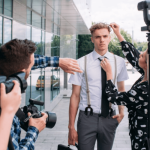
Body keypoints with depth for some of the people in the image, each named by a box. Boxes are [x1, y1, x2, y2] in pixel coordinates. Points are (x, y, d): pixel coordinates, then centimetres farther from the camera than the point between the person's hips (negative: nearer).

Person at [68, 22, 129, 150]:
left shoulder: (119, 62, 3)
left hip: (109, 118, 3)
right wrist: (71, 127, -6)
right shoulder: (82, 63, -5)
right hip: (87, 118, -2)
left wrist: (122, 111, 0)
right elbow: (75, 96, -4)